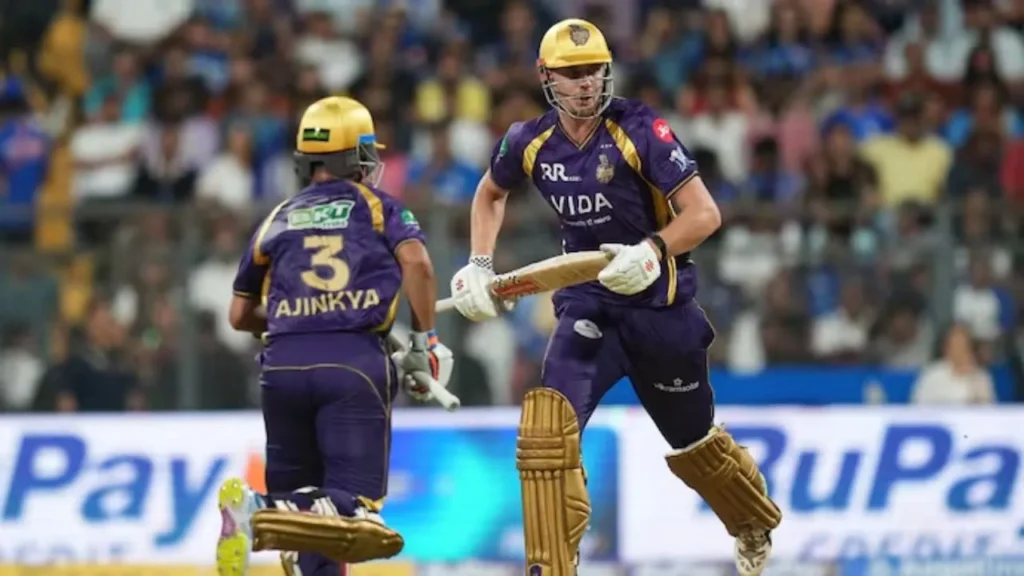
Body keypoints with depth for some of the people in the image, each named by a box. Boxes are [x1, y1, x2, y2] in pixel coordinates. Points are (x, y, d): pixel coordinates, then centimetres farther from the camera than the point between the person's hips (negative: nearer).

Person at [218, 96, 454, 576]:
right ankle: (263, 514, -34)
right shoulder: (377, 206, 14)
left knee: (300, 494, 17)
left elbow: (240, 315, 25)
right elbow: (416, 263, -5)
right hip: (354, 361, -3)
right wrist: (424, 342, 2)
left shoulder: (277, 220, 22)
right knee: (354, 504, -9)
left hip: (283, 362, 3)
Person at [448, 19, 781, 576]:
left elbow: (704, 213, -20)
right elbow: (490, 193, 18)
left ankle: (756, 525, 47)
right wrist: (478, 265, 6)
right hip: (586, 304, 3)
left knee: (692, 440, 15)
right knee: (547, 423, -22)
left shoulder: (639, 130, -17)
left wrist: (652, 252, -37)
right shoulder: (530, 143, -4)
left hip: (659, 304, -3)